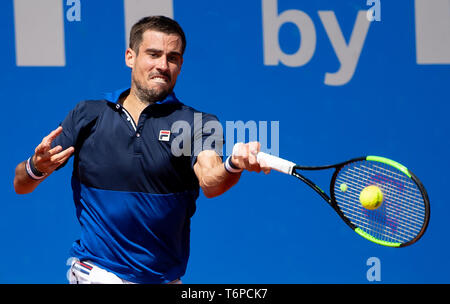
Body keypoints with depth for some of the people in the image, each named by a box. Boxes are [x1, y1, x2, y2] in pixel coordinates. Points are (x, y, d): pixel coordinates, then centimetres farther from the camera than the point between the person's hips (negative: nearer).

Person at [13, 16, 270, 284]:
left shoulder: (196, 123, -2)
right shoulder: (87, 115, 3)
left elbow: (210, 183, -22)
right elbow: (21, 185, 3)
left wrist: (234, 164, -43)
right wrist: (36, 167, -19)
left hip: (167, 277, 0)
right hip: (96, 272, 0)